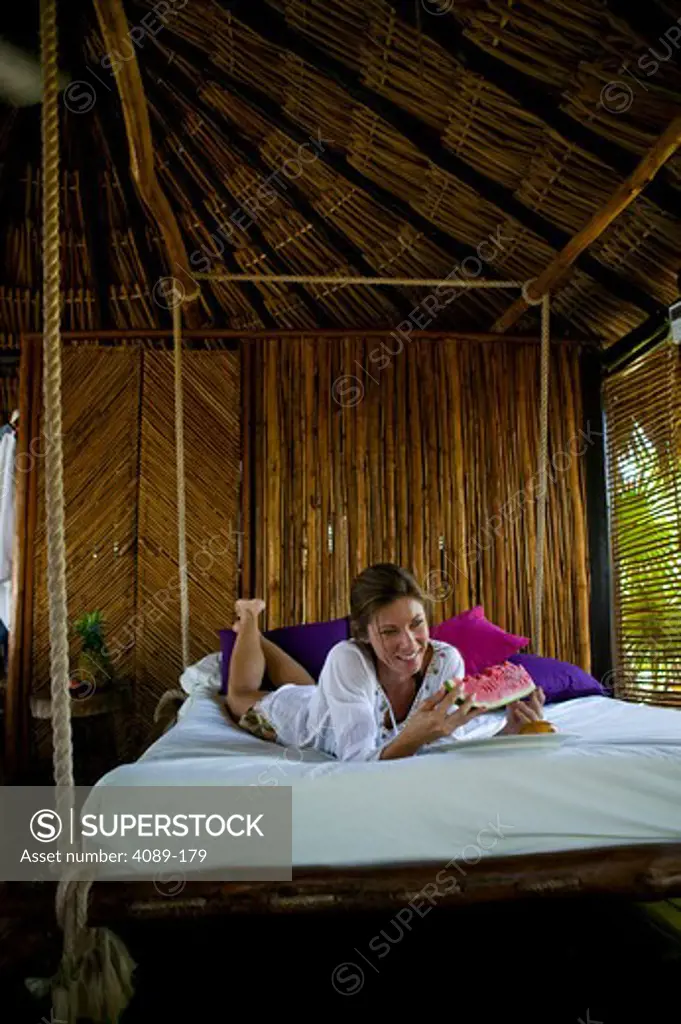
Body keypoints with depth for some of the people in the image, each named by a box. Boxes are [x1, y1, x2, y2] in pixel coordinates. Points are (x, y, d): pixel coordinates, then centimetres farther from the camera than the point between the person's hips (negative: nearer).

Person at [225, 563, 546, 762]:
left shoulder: (446, 660, -37)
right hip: (295, 714, -3)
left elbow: (451, 738, -29)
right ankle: (248, 618, 48)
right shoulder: (347, 659, -47)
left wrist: (510, 725, -46)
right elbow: (356, 763, -47)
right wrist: (415, 736, -64)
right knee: (240, 696, 32)